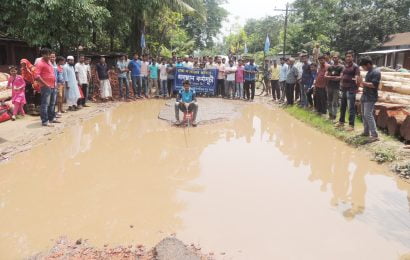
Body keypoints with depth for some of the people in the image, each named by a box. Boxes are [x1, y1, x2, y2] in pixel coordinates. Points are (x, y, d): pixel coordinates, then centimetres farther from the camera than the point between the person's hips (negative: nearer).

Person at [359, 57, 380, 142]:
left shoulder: (376, 72, -14)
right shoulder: (369, 72, 15)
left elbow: (374, 85, -23)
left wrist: (363, 82, -23)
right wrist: (362, 84, 13)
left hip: (370, 98, -10)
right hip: (365, 96, 10)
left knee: (368, 115, -15)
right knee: (364, 115, 13)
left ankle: (374, 135, -13)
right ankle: (366, 131, 24)